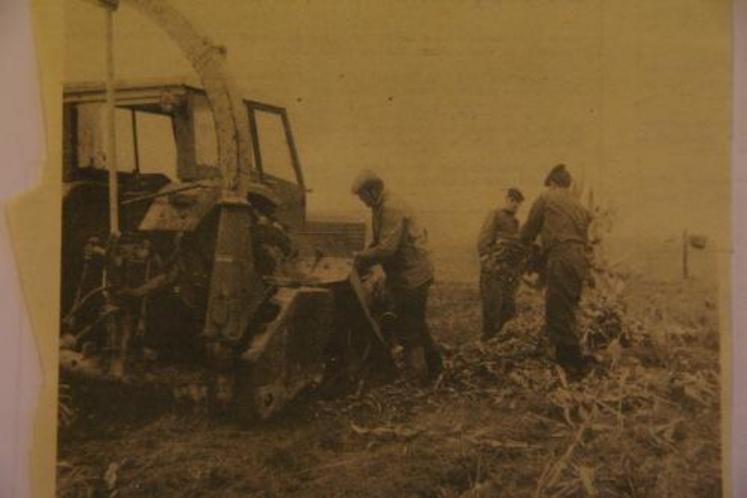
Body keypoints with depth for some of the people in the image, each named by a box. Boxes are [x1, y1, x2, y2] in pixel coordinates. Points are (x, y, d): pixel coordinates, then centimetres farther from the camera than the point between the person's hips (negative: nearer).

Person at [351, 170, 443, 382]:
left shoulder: (391, 209, -21)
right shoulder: (380, 209, 11)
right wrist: (364, 256, 3)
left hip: (412, 275, -10)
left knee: (408, 329, -3)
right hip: (409, 275, 10)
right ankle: (433, 366, 34)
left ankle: (417, 376, 6)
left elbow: (387, 248, -27)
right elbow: (378, 242, 19)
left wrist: (363, 258, -14)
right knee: (417, 325, 21)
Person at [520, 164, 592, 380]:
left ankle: (573, 366, -6)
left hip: (561, 259, -8)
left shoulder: (545, 199, 5)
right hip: (580, 259, 8)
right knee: (567, 312, 18)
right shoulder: (579, 205, 22)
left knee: (558, 315, -5)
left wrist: (525, 241, 33)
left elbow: (527, 233, 10)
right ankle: (565, 359, 25)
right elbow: (585, 234, 20)